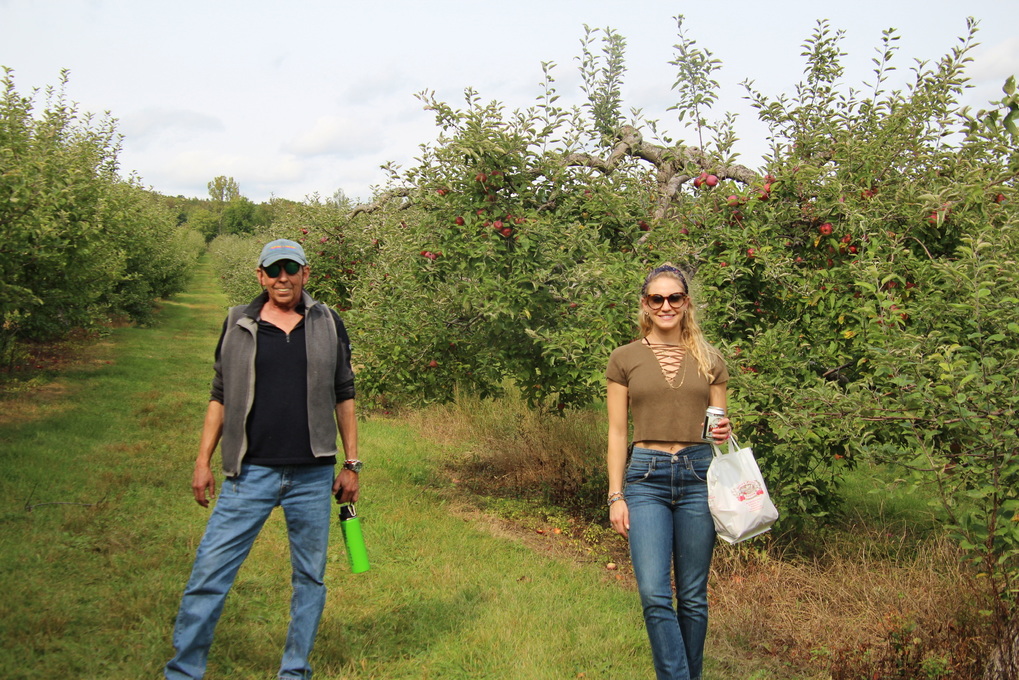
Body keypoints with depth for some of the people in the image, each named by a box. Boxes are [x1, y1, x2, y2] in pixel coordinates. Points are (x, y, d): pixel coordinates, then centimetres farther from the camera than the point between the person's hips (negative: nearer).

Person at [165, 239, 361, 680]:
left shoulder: (327, 324, 6)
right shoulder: (237, 324, 5)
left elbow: (343, 396, 9)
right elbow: (220, 396, 10)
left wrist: (352, 464, 6)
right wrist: (203, 461, 4)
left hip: (313, 476, 1)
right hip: (250, 473, -1)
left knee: (310, 576, 9)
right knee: (210, 571, -2)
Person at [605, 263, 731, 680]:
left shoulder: (709, 360, 9)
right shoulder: (625, 359, 4)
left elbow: (720, 424, 15)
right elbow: (617, 433, 3)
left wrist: (723, 433, -9)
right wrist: (616, 496, -2)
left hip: (698, 476, 2)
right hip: (646, 478, -2)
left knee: (693, 596, 8)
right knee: (654, 595, -11)